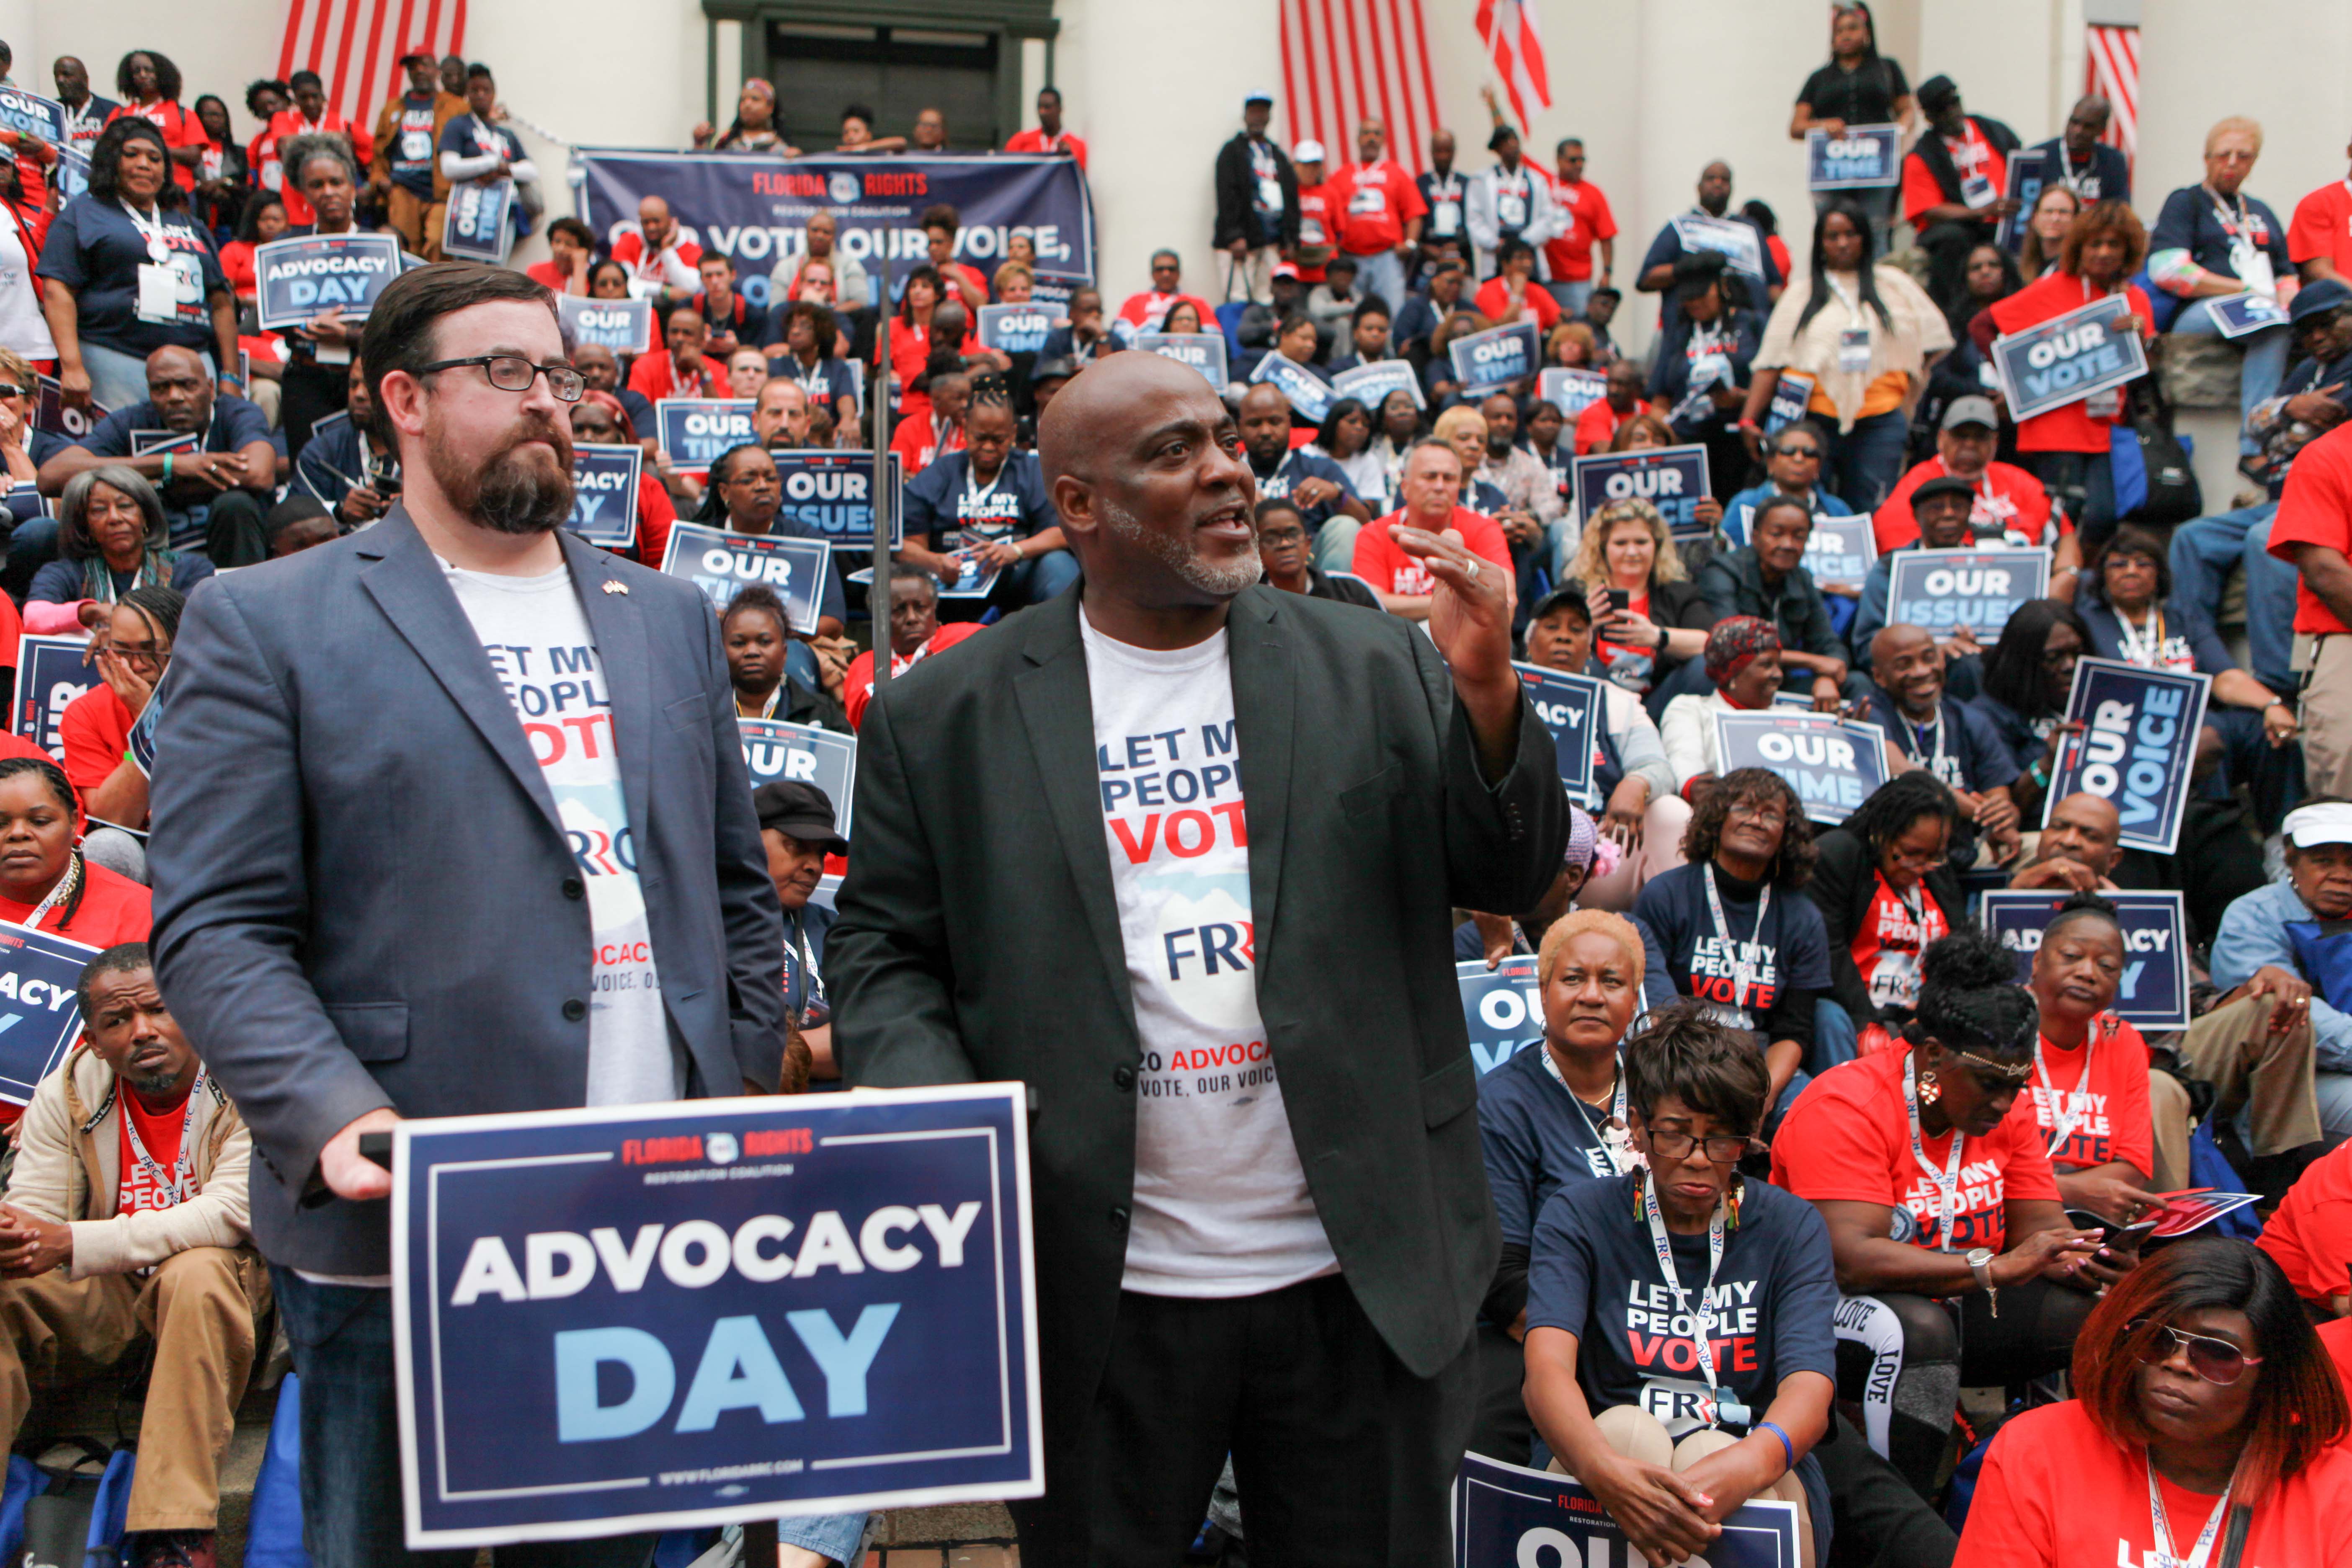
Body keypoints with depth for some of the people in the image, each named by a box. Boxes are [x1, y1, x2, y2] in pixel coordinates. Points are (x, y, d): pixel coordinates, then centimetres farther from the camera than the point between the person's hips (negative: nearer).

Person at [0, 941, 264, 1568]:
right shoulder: (67, 1093, 0)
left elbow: (229, 1214, -24)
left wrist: (72, 1245, -32)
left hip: (216, 1280, -4)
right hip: (98, 1302, 4)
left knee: (197, 1275, -37)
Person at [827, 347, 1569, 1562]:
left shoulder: (1373, 668, 5)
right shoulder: (948, 715, 1)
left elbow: (1510, 878, 1)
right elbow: (883, 945, 5)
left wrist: (1485, 691, -16)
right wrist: (933, 1107, -13)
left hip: (1364, 1277, 1)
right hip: (1100, 1292, -1)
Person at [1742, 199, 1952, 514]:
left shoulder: (1892, 284, 13)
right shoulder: (1801, 295, 12)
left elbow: (1930, 341, 13)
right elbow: (1770, 363, 5)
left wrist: (1908, 401, 4)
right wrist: (1749, 418, -6)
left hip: (1880, 422, 0)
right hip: (1816, 421, 0)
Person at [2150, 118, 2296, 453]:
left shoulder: (2262, 214, 32)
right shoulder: (2185, 202, 13)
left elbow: (2286, 274, 31)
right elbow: (2167, 270, -4)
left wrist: (2287, 297, 3)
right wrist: (2244, 290, -9)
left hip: (2262, 311, 5)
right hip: (2198, 314, -5)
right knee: (2273, 328, -38)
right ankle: (2255, 443, -42)